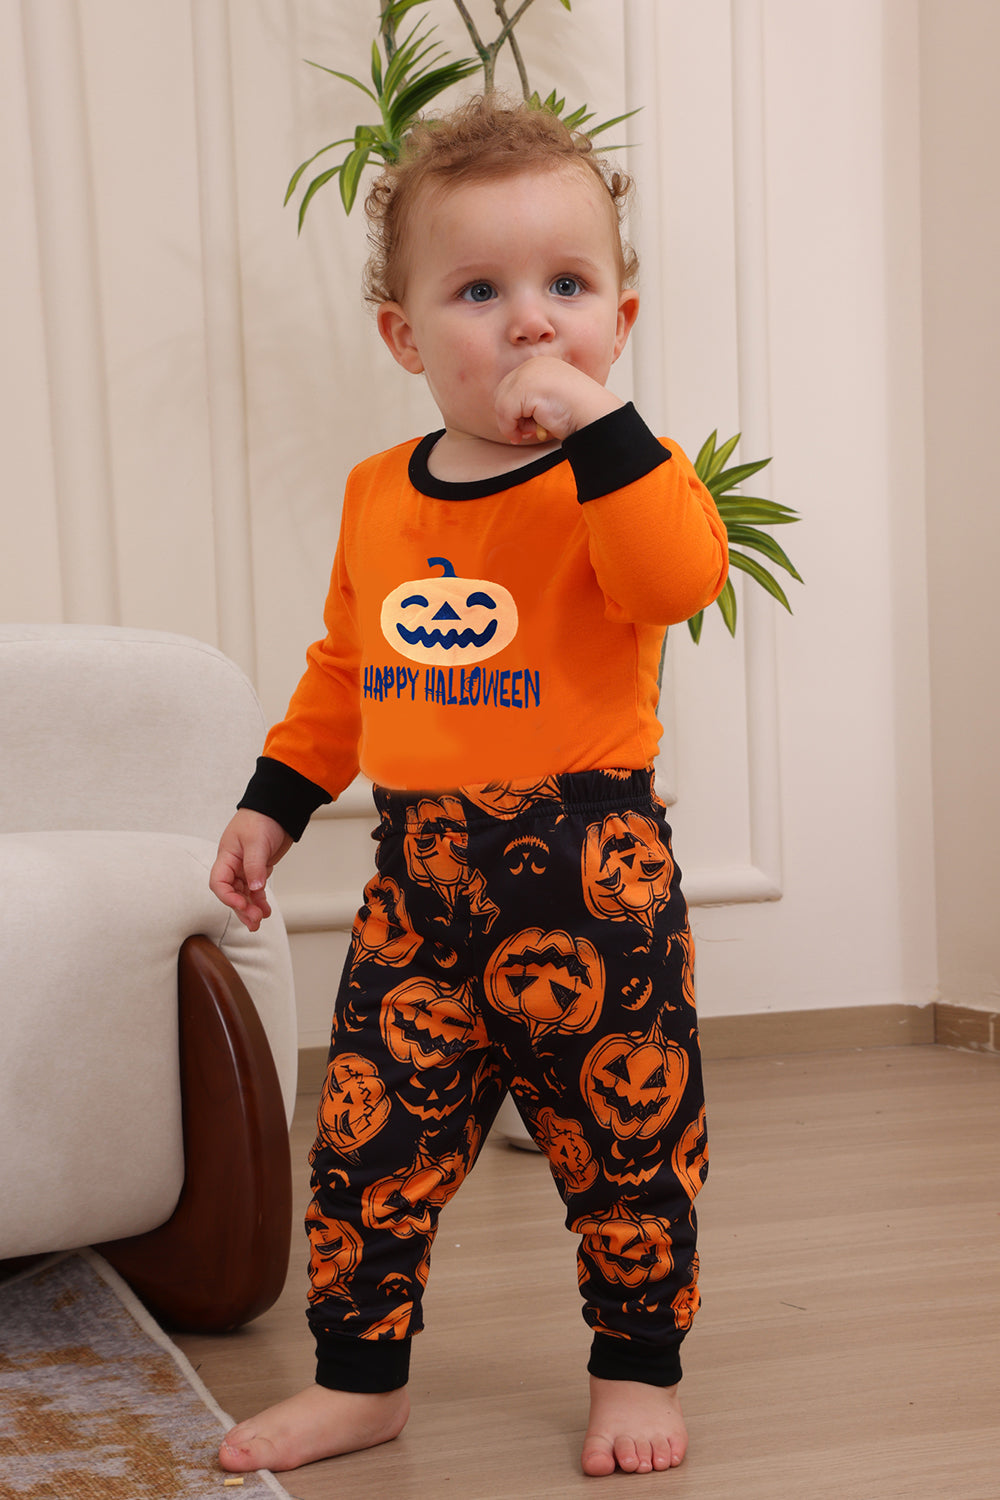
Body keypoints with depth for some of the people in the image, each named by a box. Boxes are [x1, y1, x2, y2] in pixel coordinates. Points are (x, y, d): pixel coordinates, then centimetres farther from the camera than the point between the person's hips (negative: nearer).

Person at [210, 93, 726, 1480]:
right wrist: (273, 803, 18)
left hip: (592, 872, -4)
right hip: (419, 874, 4)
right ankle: (359, 1377, 21)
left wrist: (596, 424, -31)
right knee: (366, 1133, 5)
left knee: (625, 1138, 8)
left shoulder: (618, 475, -7)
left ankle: (638, 1368, 27)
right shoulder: (375, 498, 9)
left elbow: (681, 578, -29)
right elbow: (343, 669, 20)